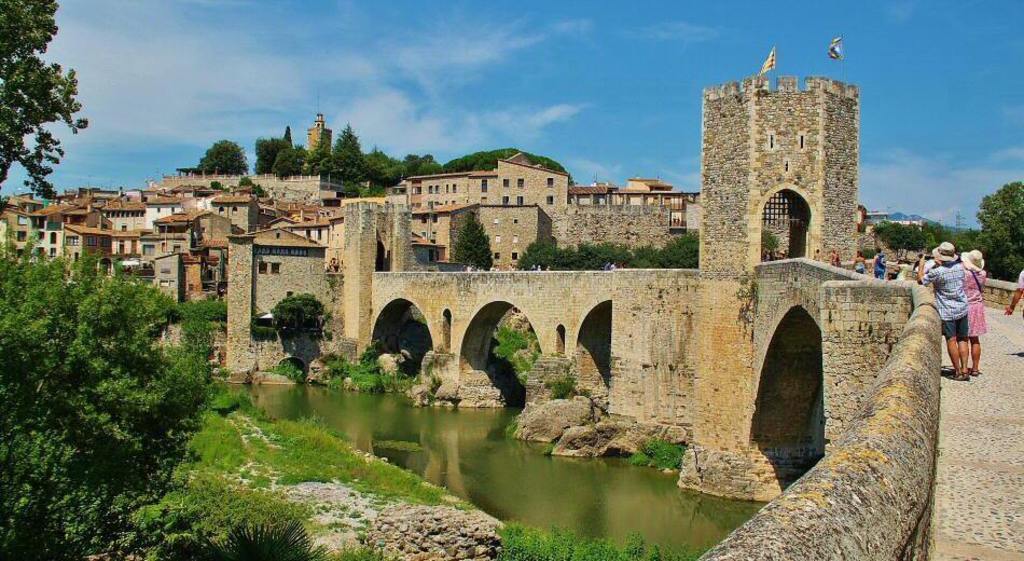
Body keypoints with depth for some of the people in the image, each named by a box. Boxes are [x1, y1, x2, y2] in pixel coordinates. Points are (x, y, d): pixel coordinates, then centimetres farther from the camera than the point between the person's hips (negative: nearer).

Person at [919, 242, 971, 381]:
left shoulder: (937, 272, -18)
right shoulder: (959, 267, 0)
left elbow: (921, 280, -3)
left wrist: (921, 265, 10)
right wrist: (940, 265, 21)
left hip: (947, 311, -5)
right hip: (962, 308, 6)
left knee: (951, 341, 0)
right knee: (962, 339, 11)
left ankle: (958, 372, 3)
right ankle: (964, 369, 10)